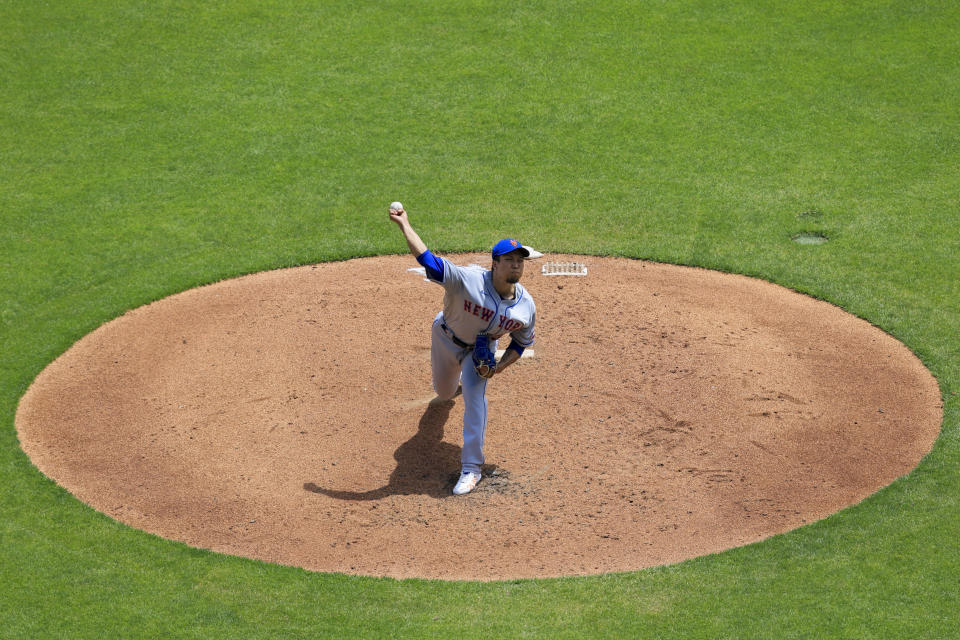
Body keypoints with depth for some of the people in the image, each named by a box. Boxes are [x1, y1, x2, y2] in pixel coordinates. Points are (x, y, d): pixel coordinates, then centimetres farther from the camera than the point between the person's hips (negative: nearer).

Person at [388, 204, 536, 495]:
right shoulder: (468, 280, -37)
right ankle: (455, 380, 63)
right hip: (447, 338, 0)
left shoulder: (526, 306, -23)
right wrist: (404, 224, -42)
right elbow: (426, 258, -41)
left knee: (474, 394, -22)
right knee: (444, 393, 20)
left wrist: (499, 367, -21)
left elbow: (521, 342, -6)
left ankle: (471, 468, -17)